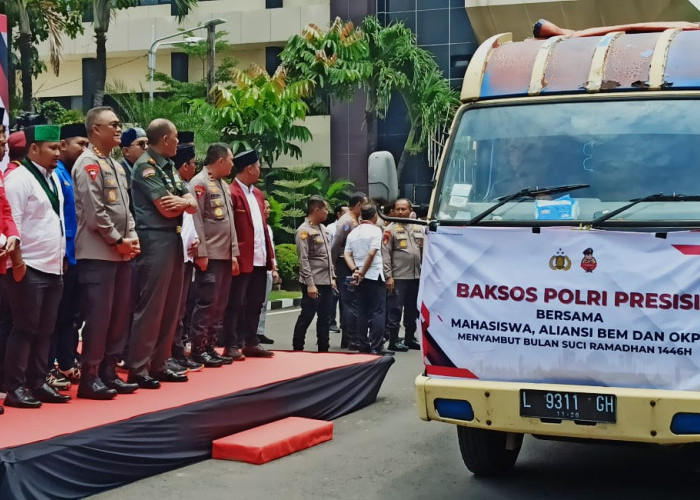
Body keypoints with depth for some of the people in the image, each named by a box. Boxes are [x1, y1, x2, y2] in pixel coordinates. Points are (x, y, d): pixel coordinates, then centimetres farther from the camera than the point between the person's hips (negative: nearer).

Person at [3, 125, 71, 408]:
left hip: (54, 268, 8)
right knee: (25, 329, -3)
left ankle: (37, 383, 19)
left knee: (45, 330, 11)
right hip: (29, 268, -8)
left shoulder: (53, 177, 15)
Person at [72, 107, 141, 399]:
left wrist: (132, 237, 4)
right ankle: (90, 377, 0)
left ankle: (109, 372, 18)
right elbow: (95, 212, -17)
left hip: (121, 253, 9)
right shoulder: (88, 164, -10)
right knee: (98, 316, -7)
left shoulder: (116, 165, 18)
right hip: (97, 253, -9)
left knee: (120, 315, 10)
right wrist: (118, 241, -11)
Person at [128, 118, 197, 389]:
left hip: (173, 239, 9)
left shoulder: (169, 167, 18)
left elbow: (193, 205, 12)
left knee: (171, 306, 11)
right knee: (150, 306, -8)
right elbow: (167, 209, -16)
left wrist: (184, 201, -11)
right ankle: (138, 369, -4)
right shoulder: (145, 166, -9)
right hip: (155, 240, -9)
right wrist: (185, 201, 3)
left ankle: (158, 364, 18)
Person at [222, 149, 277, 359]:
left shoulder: (257, 193, 18)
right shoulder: (232, 193, -10)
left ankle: (251, 343, 21)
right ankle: (231, 346, 4)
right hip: (243, 260, -9)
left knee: (255, 303, 13)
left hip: (260, 260, 9)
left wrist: (270, 255, 13)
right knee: (235, 304, -1)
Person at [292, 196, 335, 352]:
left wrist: (332, 277, 16)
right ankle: (297, 348, 6)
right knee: (307, 316, -3)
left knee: (324, 317, 11)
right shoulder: (304, 231, -10)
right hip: (314, 283, -8)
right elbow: (303, 260, -15)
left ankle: (323, 349, 18)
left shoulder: (322, 228, 15)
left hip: (326, 282, 8)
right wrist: (310, 284, -18)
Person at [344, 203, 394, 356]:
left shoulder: (353, 233, 12)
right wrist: (362, 273, -11)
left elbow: (347, 255, 5)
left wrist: (355, 270, -5)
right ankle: (377, 347, -8)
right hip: (374, 275, -6)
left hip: (359, 278, 6)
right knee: (378, 312, -4)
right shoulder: (375, 230, -8)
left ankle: (362, 345, 10)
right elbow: (372, 253, -16)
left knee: (362, 312, 10)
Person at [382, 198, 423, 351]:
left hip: (416, 275, 6)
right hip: (398, 277, -6)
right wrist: (388, 276, -14)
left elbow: (424, 251, 18)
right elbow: (385, 254, -7)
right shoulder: (391, 229, -3)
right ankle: (393, 341, 1)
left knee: (412, 310, 13)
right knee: (395, 310, -4)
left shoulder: (418, 228, 13)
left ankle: (410, 339, 23)